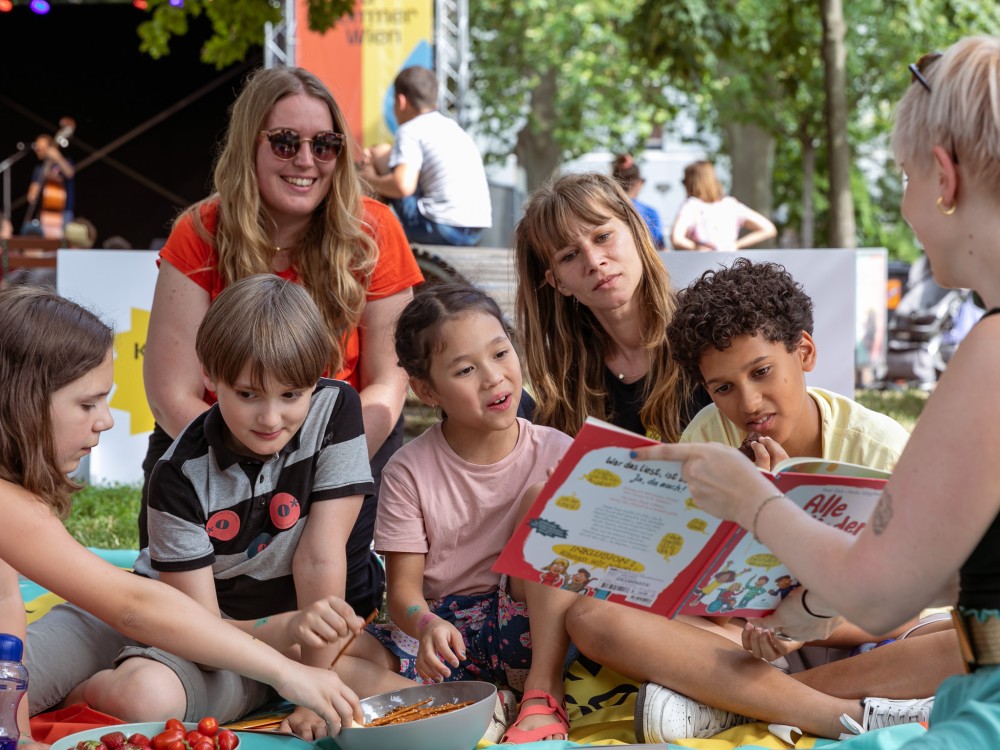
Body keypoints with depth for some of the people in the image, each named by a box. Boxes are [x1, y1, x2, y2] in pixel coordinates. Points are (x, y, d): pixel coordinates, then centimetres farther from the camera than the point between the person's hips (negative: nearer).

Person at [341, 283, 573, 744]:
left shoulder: (557, 455, -1)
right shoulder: (410, 470, -2)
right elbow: (403, 587, -5)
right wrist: (427, 626, -28)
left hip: (531, 628, 0)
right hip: (440, 626, 0)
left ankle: (541, 694, -23)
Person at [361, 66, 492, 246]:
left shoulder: (410, 131, -3)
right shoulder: (452, 126, 22)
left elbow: (403, 186, -17)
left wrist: (371, 180, 4)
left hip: (442, 230, -8)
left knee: (380, 152, 5)